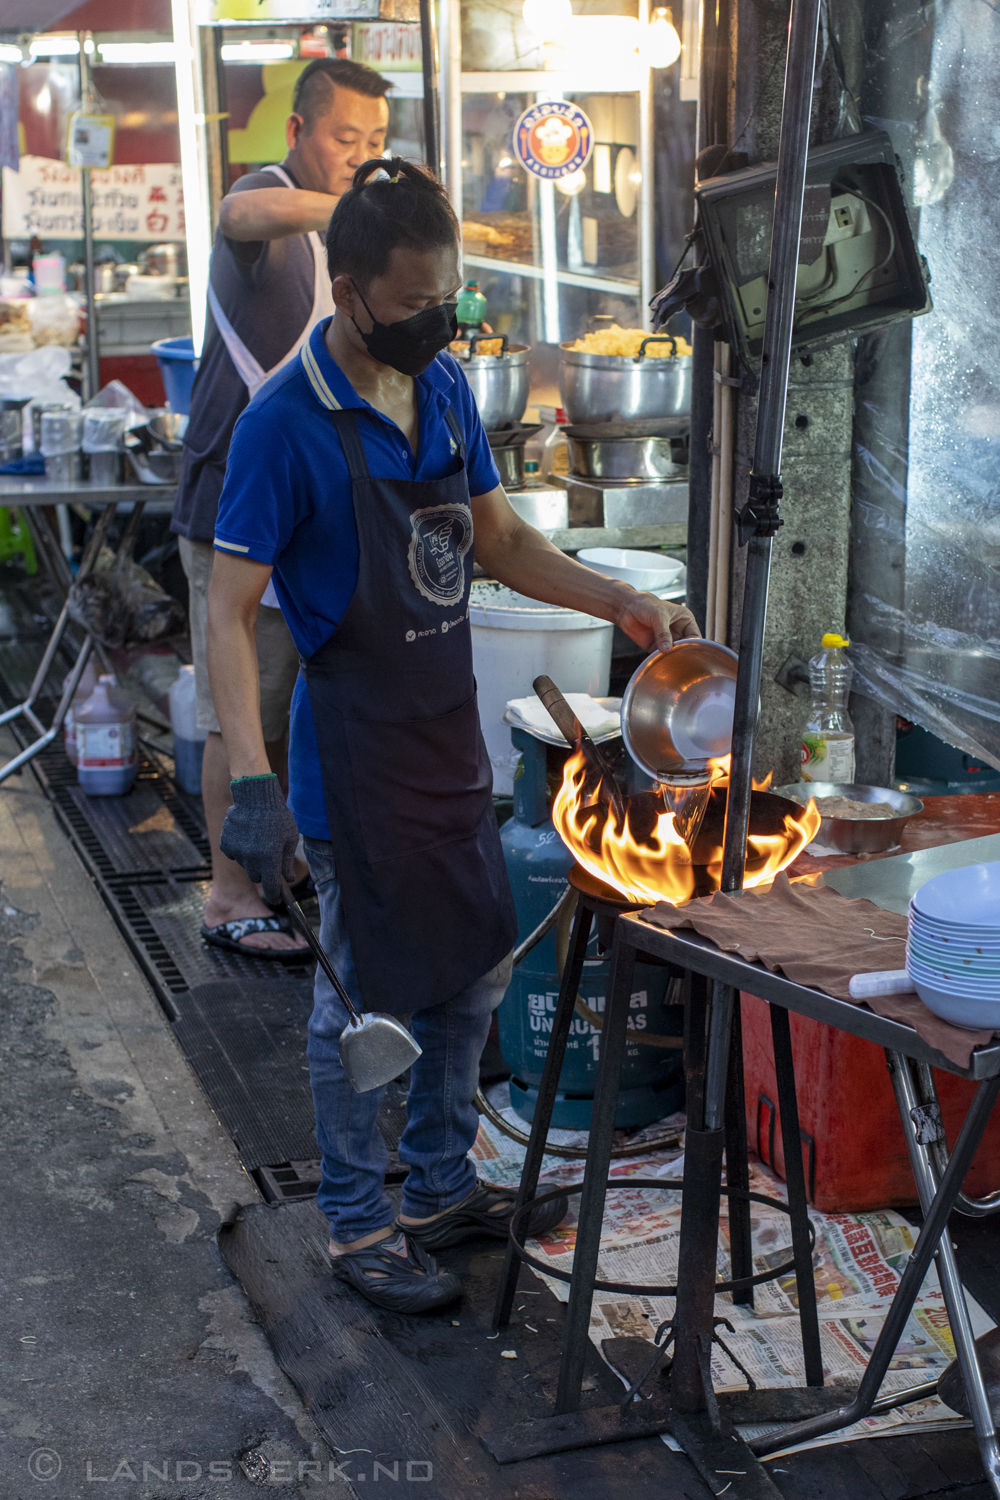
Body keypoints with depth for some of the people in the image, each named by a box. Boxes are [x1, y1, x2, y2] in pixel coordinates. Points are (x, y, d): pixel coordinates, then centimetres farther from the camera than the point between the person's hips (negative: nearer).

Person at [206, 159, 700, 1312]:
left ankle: (441, 1187, 37)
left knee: (474, 969, 17)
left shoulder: (447, 387, 4)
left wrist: (624, 603, 2)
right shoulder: (286, 426, -18)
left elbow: (501, 541, 14)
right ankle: (359, 1226, 26)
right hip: (355, 754, -7)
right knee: (366, 997, 5)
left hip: (450, 739, 7)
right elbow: (228, 614, -19)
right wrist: (251, 778, -28)